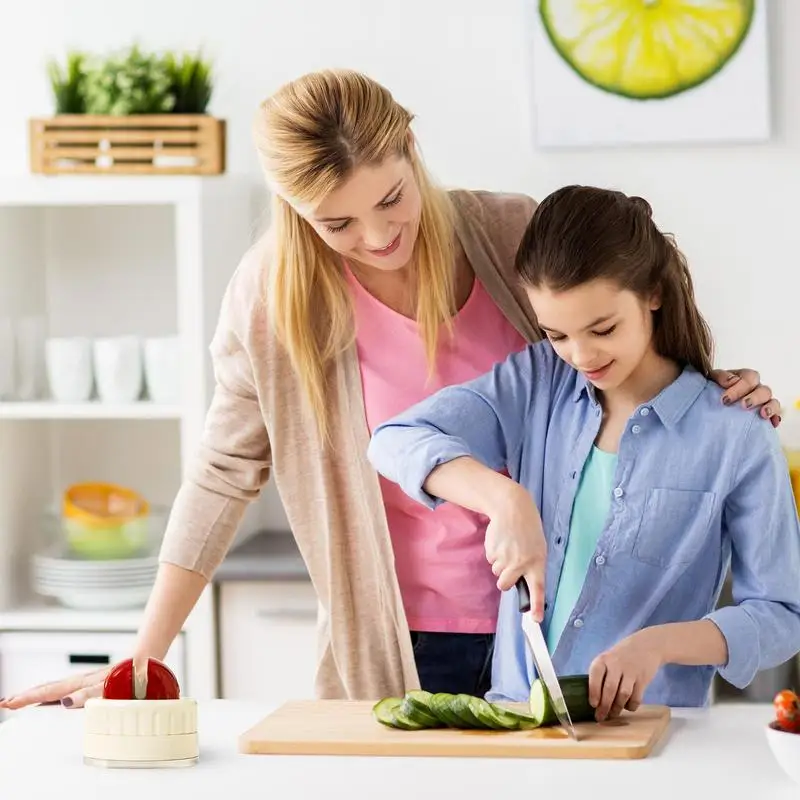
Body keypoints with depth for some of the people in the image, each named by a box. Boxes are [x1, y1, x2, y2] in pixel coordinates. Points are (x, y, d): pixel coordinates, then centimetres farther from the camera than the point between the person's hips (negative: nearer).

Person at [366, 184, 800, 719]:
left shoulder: (737, 439, -5)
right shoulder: (536, 384, 7)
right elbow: (398, 440, -4)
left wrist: (660, 642, -19)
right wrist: (505, 499, -21)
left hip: (646, 736, -3)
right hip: (511, 715, 3)